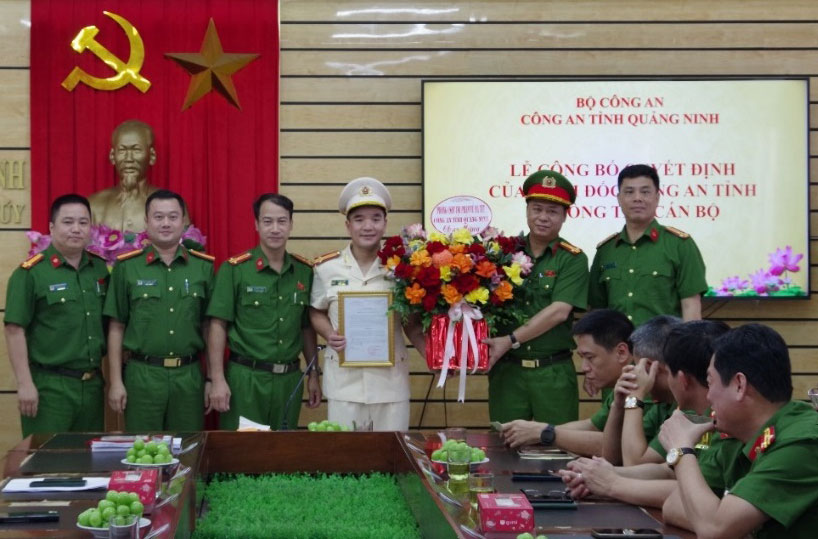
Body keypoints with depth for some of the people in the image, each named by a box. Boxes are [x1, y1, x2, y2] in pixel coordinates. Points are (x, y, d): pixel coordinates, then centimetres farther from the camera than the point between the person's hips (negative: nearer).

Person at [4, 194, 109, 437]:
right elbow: (14, 330, -10)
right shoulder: (30, 273, -7)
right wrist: (25, 384, -14)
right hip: (49, 387, -5)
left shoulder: (100, 269, 9)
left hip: (93, 385, 5)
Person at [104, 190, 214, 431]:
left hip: (189, 375, 2)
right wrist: (116, 381, -2)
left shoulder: (203, 266, 6)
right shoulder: (127, 267, 1)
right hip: (142, 375, -1)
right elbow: (116, 328, 2)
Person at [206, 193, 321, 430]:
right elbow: (218, 326, -7)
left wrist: (313, 375, 13)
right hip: (244, 378, -4)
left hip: (289, 380, 4)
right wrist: (217, 380, -11)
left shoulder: (304, 271, 6)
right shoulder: (234, 269, -6)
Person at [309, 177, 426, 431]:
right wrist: (330, 335, -7)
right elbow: (317, 313, 14)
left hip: (391, 379, 0)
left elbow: (412, 324, 8)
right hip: (344, 379, 0)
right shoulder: (326, 267, 3)